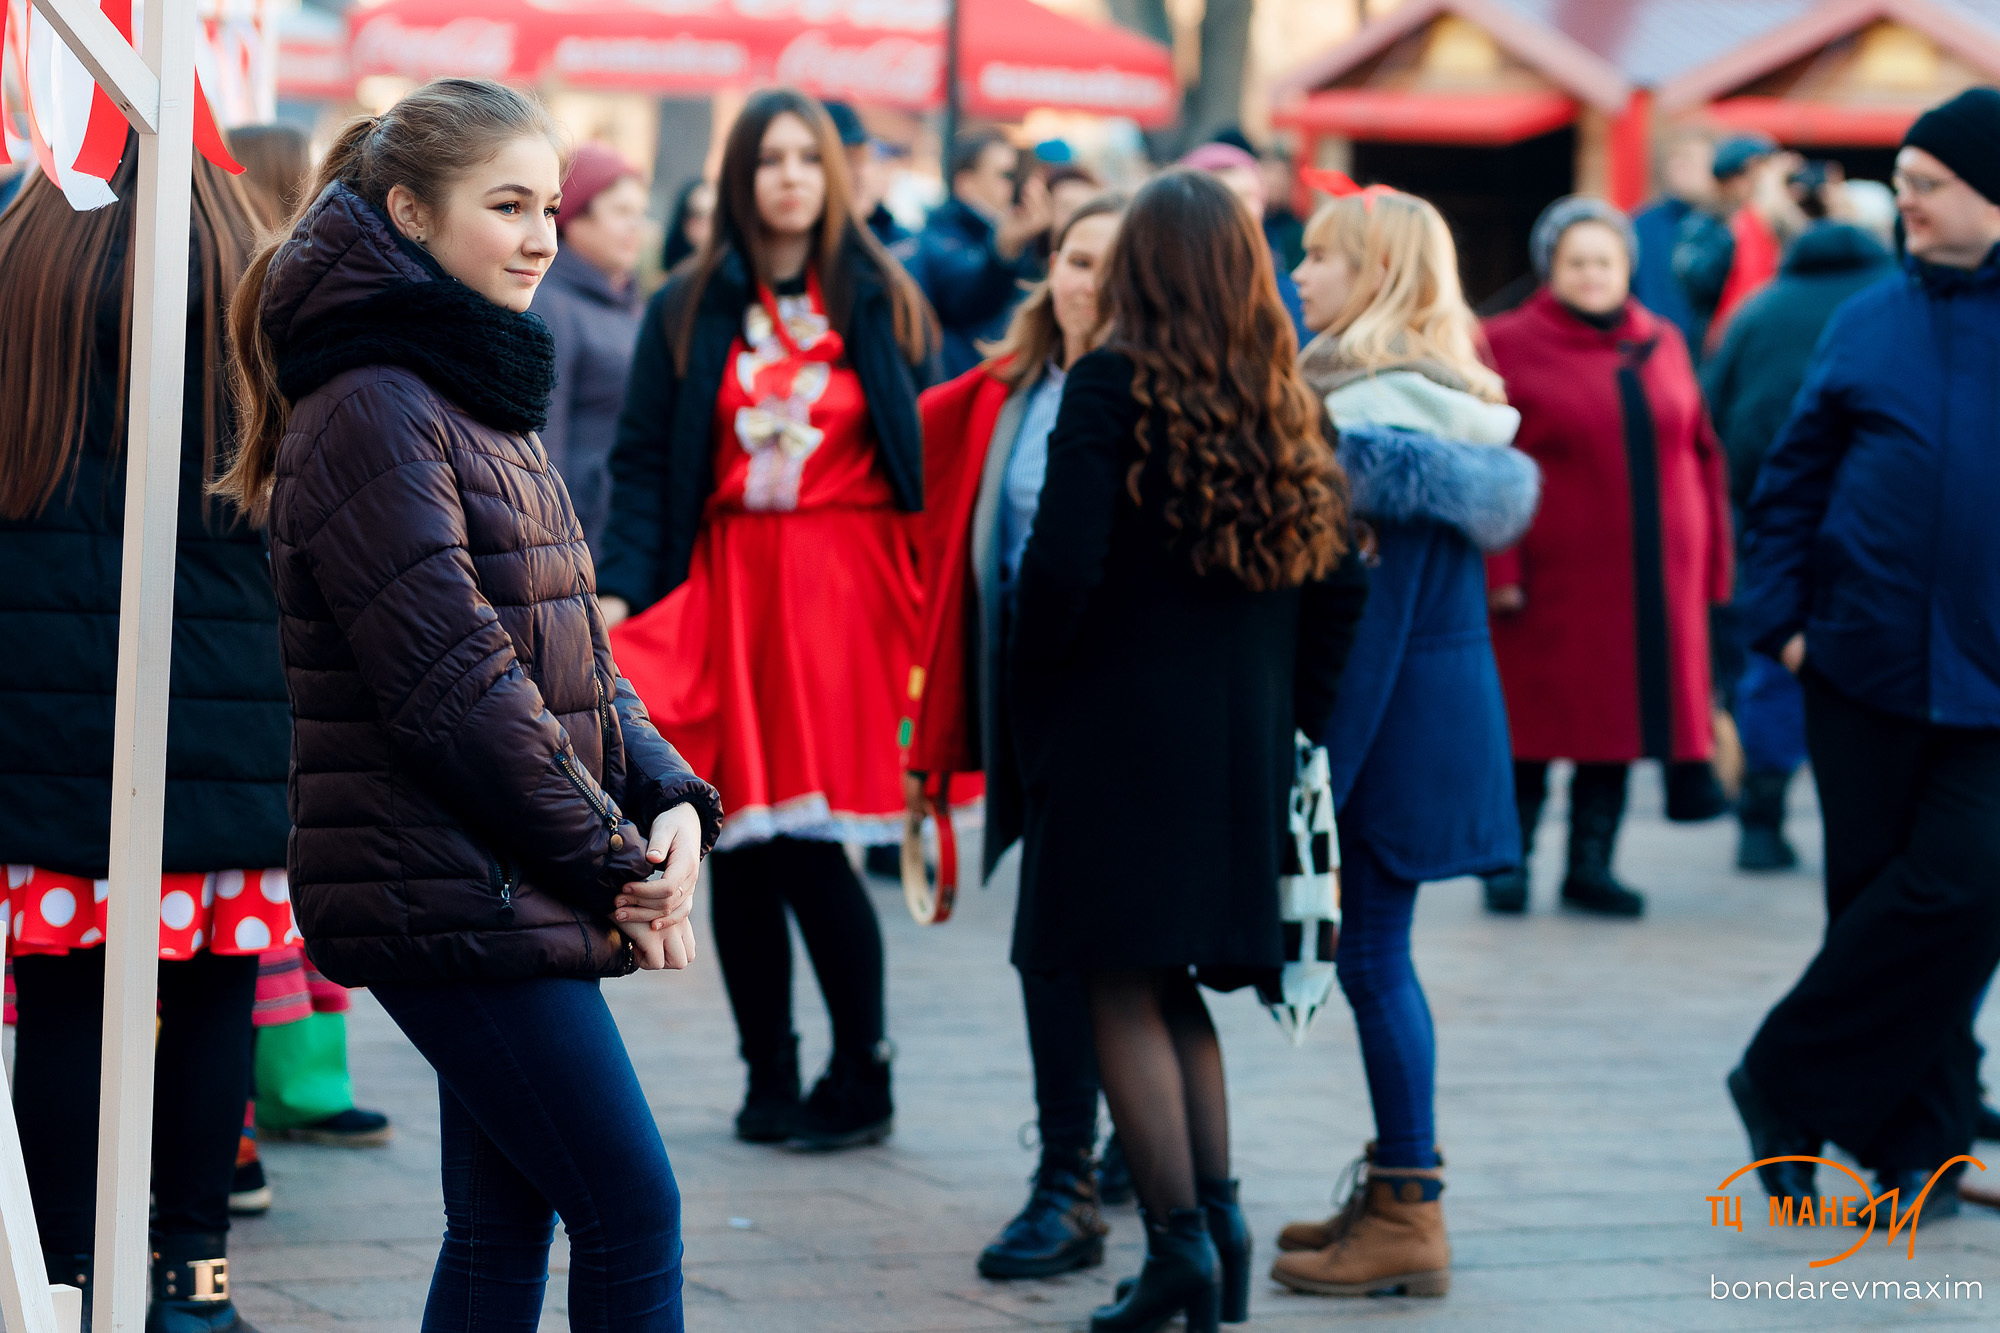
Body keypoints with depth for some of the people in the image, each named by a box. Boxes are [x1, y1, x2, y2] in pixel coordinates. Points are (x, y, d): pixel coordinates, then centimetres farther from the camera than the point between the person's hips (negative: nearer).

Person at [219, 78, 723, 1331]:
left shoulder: (482, 401, 18)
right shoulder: (372, 410, -14)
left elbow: (568, 650, 18)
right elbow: (454, 683, -19)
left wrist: (667, 794, 1)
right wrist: (614, 862, -13)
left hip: (500, 895, 10)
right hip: (451, 892, -10)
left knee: (506, 1224, 11)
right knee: (633, 1213, -8)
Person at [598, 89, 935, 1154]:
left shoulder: (882, 304, 6)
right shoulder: (687, 311, 7)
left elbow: (924, 456, 5)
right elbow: (644, 464, 3)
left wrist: (924, 601, -3)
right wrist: (619, 589, -10)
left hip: (842, 586, -2)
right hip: (724, 585, 2)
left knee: (809, 843, -9)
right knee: (740, 848, 3)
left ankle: (862, 1075, 5)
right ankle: (769, 1081, 14)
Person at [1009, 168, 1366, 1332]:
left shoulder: (1114, 386, -10)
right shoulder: (1287, 404, 6)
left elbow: (1062, 567, -16)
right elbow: (1338, 580, 7)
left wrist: (1030, 712, -3)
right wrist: (1290, 721, 14)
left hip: (1120, 721, -6)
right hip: (1245, 742, 6)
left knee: (1124, 987, 1)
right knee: (1175, 988, 18)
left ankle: (1182, 1236, -4)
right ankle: (1217, 1205, 9)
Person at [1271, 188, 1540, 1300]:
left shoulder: (1370, 422, -17)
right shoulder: (1447, 408, 13)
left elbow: (1367, 610, -20)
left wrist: (1318, 762, -19)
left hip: (1393, 712, -10)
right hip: (1449, 700, 10)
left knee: (1372, 953, -4)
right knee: (1378, 951, 15)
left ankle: (1407, 1219, 1)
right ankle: (1400, 1188, 23)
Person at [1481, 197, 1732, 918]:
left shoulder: (1661, 344, 11)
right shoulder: (1510, 345, -3)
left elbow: (1699, 455, 13)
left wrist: (1710, 563, 9)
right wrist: (1497, 568, -15)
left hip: (1650, 579, 4)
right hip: (1549, 579, -4)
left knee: (1618, 717, 7)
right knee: (1534, 721, 1)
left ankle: (1591, 866, 15)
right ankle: (1510, 861, 13)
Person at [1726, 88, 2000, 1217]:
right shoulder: (1869, 324, 6)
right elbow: (1793, 480, 10)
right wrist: (1781, 618, 0)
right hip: (1865, 668, 2)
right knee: (1877, 898, 5)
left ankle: (1791, 1083, 5)